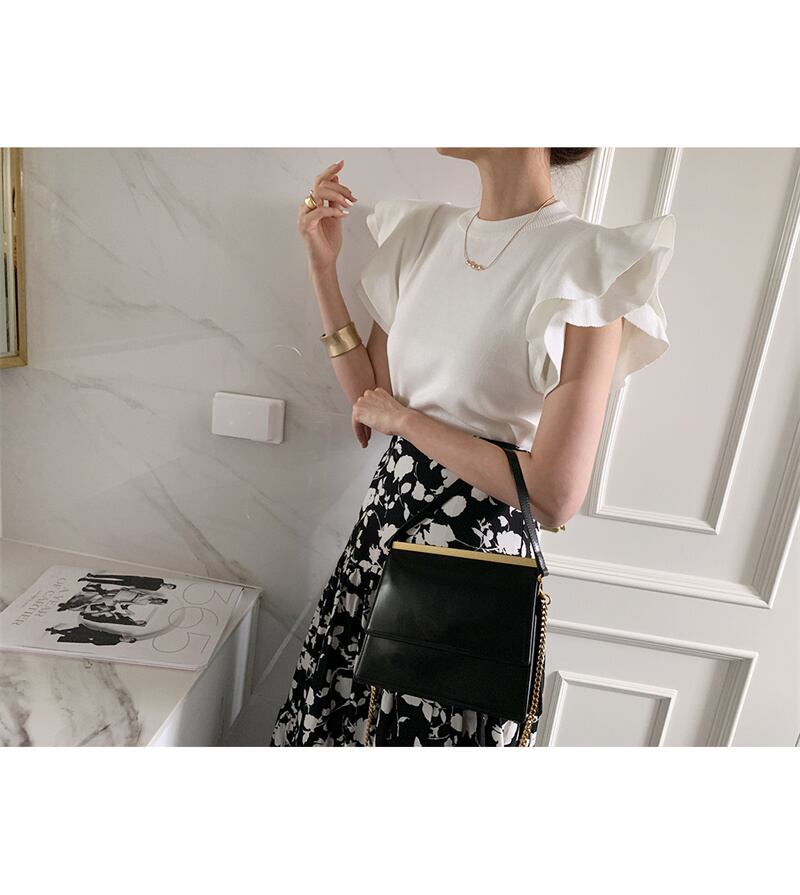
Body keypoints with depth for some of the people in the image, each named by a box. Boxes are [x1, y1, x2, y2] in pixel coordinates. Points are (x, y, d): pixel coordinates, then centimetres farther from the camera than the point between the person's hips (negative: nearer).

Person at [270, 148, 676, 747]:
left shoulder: (586, 263, -17)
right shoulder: (422, 233, 4)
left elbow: (554, 497, -22)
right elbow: (368, 396, 7)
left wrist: (404, 418, -13)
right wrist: (323, 266, 1)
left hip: (479, 546, -6)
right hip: (386, 521, 7)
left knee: (436, 729, 15)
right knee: (339, 711, 23)